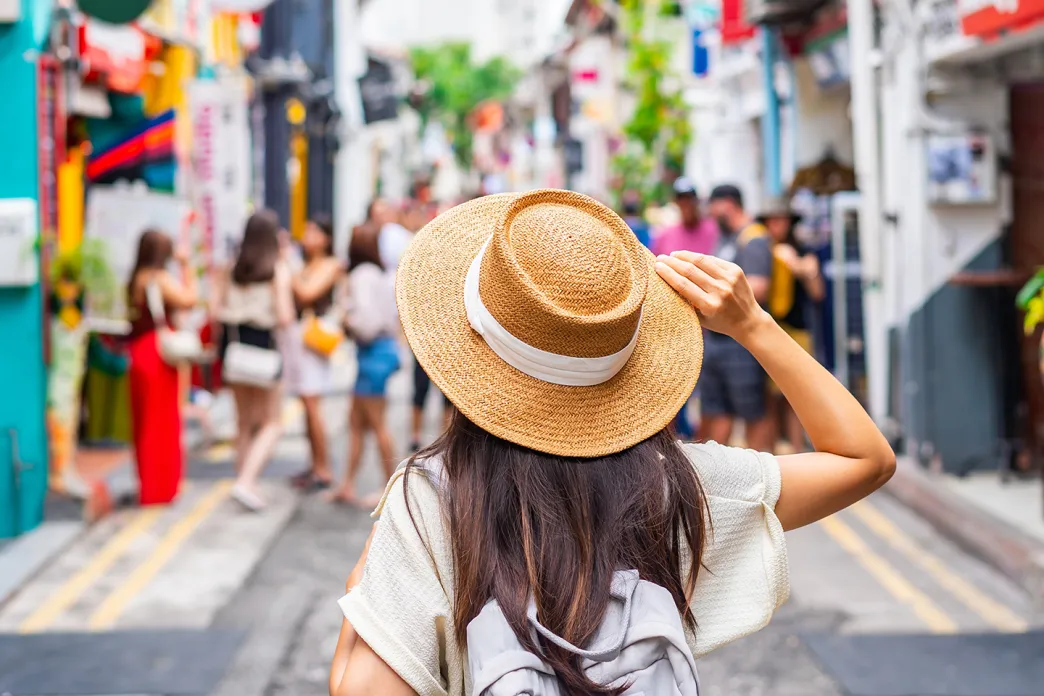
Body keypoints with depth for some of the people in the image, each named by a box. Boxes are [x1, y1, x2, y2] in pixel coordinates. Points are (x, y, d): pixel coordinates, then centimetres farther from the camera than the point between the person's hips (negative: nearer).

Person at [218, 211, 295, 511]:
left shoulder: (234, 269, 2)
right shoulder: (277, 271, -12)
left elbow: (221, 310, 3)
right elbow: (284, 318, -16)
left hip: (234, 343, 6)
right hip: (263, 344, -5)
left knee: (244, 421, 17)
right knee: (272, 424, 3)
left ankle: (247, 482, 22)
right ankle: (246, 481, -12)